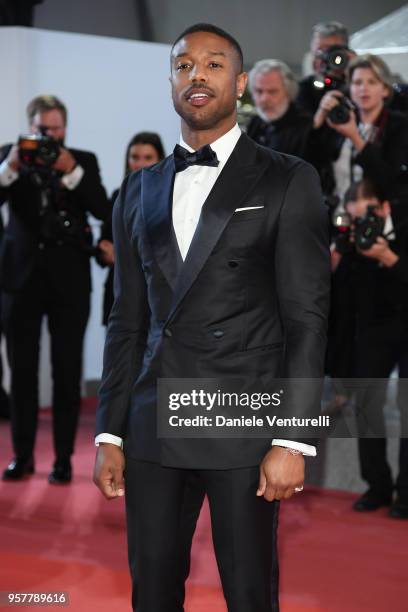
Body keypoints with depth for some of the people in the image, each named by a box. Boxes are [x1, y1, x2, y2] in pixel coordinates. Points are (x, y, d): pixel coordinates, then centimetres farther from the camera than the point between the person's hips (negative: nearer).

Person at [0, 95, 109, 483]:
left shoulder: (83, 161, 5)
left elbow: (102, 209, -8)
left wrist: (71, 171, -17)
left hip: (69, 279, -1)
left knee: (67, 371, 1)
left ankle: (63, 457, 7)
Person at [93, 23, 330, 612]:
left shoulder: (288, 181, 1)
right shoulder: (139, 192, 14)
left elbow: (306, 317, -4)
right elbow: (128, 322, 14)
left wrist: (291, 441, -11)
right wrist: (109, 435, 9)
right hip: (152, 428, 4)